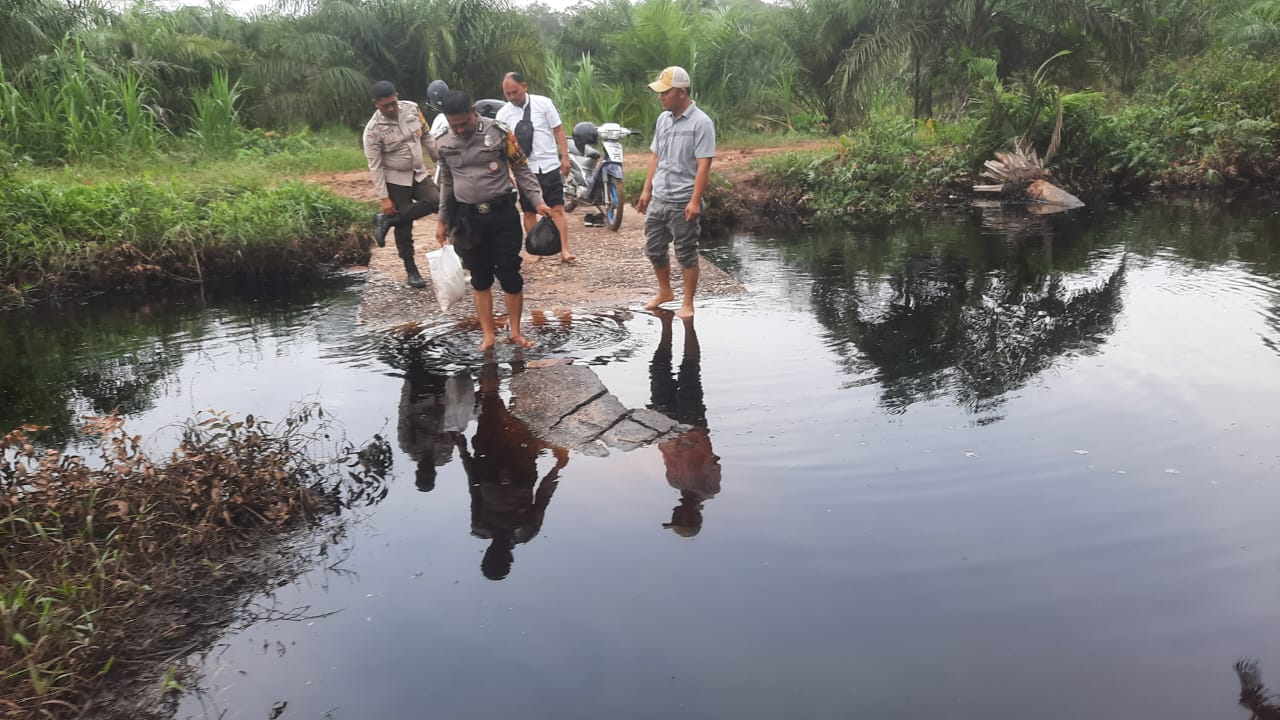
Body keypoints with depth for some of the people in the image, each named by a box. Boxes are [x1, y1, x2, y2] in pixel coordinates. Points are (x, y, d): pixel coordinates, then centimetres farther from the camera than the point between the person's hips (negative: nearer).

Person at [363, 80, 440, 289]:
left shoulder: (412, 108, -5)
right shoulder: (373, 129, -18)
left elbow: (426, 136, 9)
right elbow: (375, 166, -16)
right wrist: (384, 198, -18)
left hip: (418, 173, 5)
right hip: (395, 180, -5)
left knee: (435, 202, -18)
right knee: (404, 227, -2)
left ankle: (386, 221, -5)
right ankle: (411, 271, 13)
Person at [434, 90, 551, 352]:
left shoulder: (499, 133, -7)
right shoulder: (444, 143, 4)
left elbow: (521, 169, -1)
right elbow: (446, 183, 15)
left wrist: (537, 201, -11)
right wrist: (442, 221, 16)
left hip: (502, 213, -3)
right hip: (468, 218, 3)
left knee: (510, 275, 1)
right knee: (480, 279, 9)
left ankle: (515, 332, 16)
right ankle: (488, 336, 17)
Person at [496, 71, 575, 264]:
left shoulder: (543, 103, -2)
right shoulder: (503, 114, 1)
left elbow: (558, 130, 2)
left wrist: (565, 157, -4)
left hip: (549, 166, -2)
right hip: (524, 170, 2)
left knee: (557, 210, -4)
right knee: (529, 212, 8)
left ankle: (564, 251, -3)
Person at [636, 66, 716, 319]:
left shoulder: (700, 123, -12)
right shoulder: (663, 119, 10)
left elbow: (703, 165, -17)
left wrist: (695, 201, -23)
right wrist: (646, 190, 13)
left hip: (683, 202, -7)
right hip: (658, 199, 7)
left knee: (686, 254, 3)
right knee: (654, 248, 14)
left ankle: (688, 303, 15)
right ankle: (664, 291, 35)